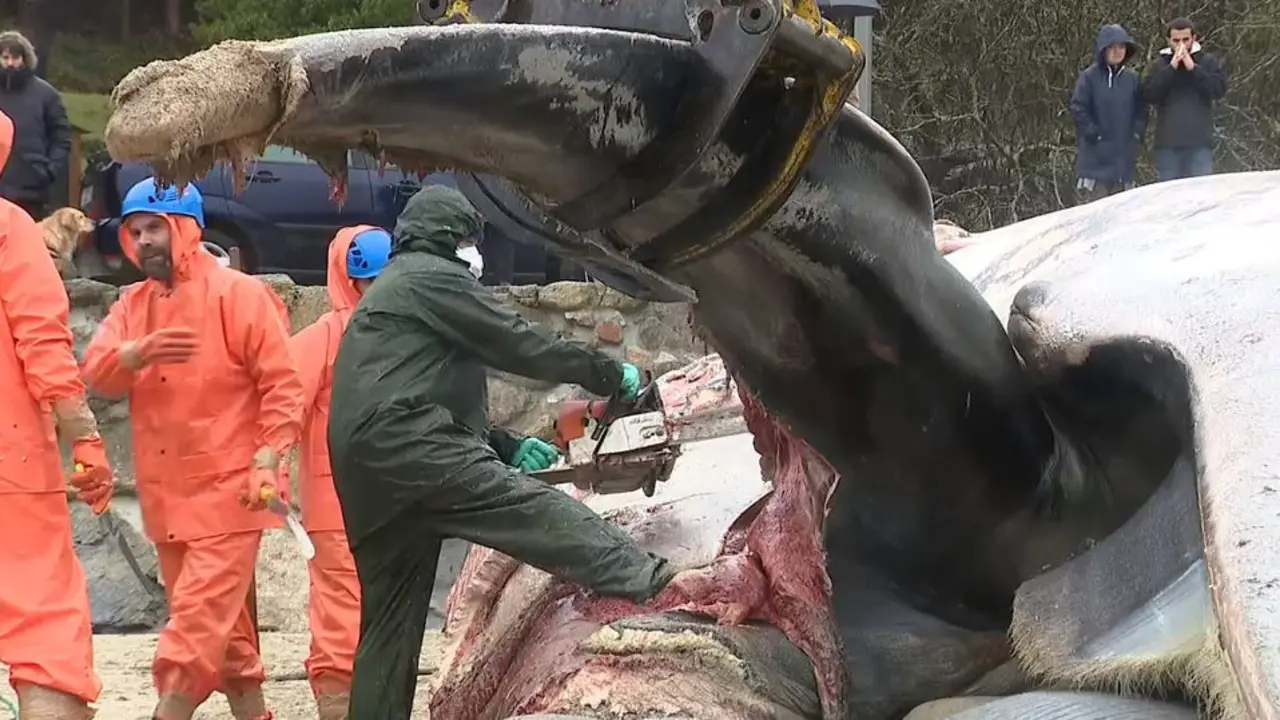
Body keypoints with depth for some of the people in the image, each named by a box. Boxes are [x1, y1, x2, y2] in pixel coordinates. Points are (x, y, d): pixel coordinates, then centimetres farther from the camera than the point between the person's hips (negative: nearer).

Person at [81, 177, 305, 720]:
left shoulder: (238, 294, -6)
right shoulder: (132, 304, 11)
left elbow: (283, 384, -10)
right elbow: (96, 371, -3)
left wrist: (267, 462, -19)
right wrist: (139, 352, -24)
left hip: (226, 490, -7)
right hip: (165, 494, 7)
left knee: (198, 619, -11)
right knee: (221, 623, 14)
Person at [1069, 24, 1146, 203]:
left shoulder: (1133, 79, 8)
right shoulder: (1089, 77, -5)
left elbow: (1141, 111, 14)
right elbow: (1078, 108, -6)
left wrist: (1137, 133, 0)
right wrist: (1094, 133, -10)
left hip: (1124, 154, 4)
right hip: (1096, 155, -4)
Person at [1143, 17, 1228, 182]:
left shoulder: (1208, 62, 7)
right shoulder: (1159, 65, 9)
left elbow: (1220, 89, -8)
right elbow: (1149, 95, -5)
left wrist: (1193, 68, -13)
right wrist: (1171, 68, -12)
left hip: (1199, 143, -1)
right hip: (1167, 143, 1)